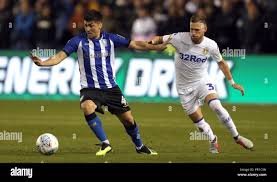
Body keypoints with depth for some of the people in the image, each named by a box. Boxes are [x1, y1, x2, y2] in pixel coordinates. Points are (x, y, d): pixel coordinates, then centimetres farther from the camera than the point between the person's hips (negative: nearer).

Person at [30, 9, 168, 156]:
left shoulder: (110, 39, 0)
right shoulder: (78, 41, -4)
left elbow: (135, 45, 2)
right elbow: (60, 56, -9)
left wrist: (157, 47, -4)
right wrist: (43, 63, -25)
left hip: (111, 87, 2)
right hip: (89, 88, -2)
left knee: (128, 118, 5)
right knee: (87, 107, -34)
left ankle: (140, 147, 32)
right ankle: (105, 144, -24)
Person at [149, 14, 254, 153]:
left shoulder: (211, 45, -13)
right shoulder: (180, 38, -20)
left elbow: (221, 63, 5)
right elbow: (160, 39, -7)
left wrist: (232, 82, 7)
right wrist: (153, 41, -31)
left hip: (202, 80, 0)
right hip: (185, 87, 0)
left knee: (216, 106, -24)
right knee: (198, 121, 3)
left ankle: (237, 137, -6)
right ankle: (213, 142, 32)